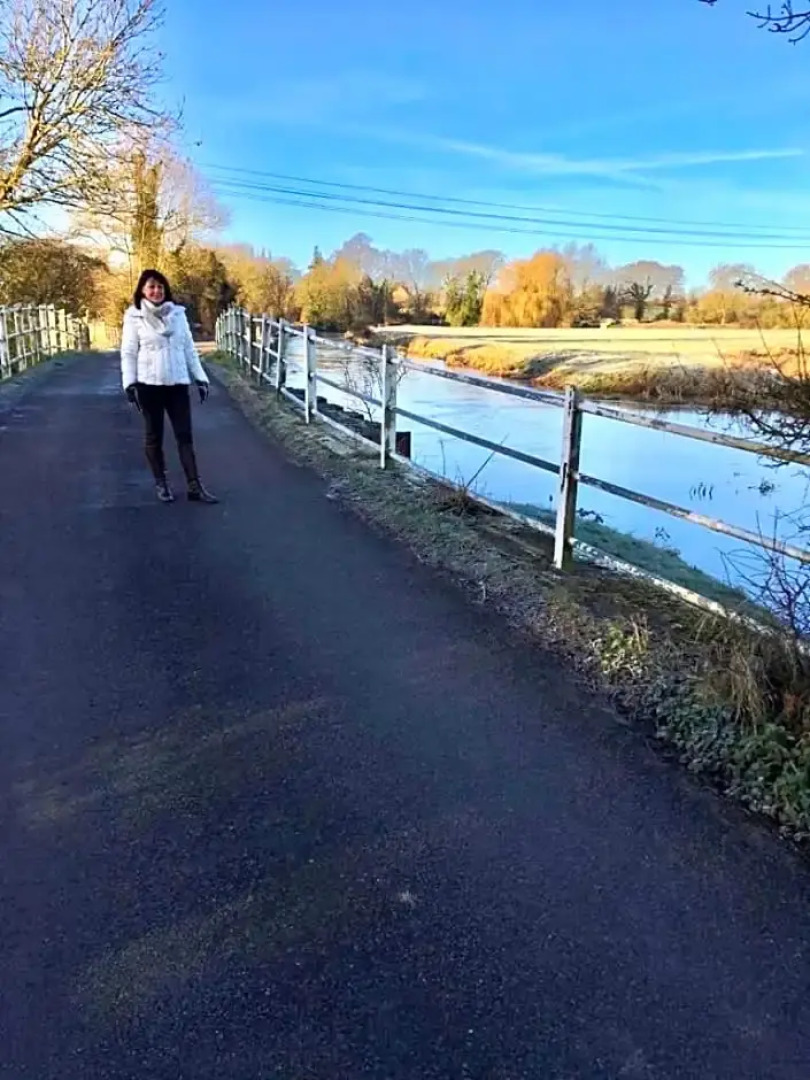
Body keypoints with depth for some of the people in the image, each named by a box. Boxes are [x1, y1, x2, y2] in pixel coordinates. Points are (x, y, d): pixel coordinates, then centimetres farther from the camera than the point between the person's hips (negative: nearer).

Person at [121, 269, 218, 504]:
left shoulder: (178, 313, 7)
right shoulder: (134, 316, -2)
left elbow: (189, 348, 10)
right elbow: (128, 352, -3)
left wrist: (200, 377, 5)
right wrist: (130, 383, -12)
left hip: (177, 383, 2)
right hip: (149, 384, -2)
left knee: (185, 434, 1)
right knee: (154, 436, 7)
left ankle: (195, 486, 3)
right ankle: (161, 484, 19)